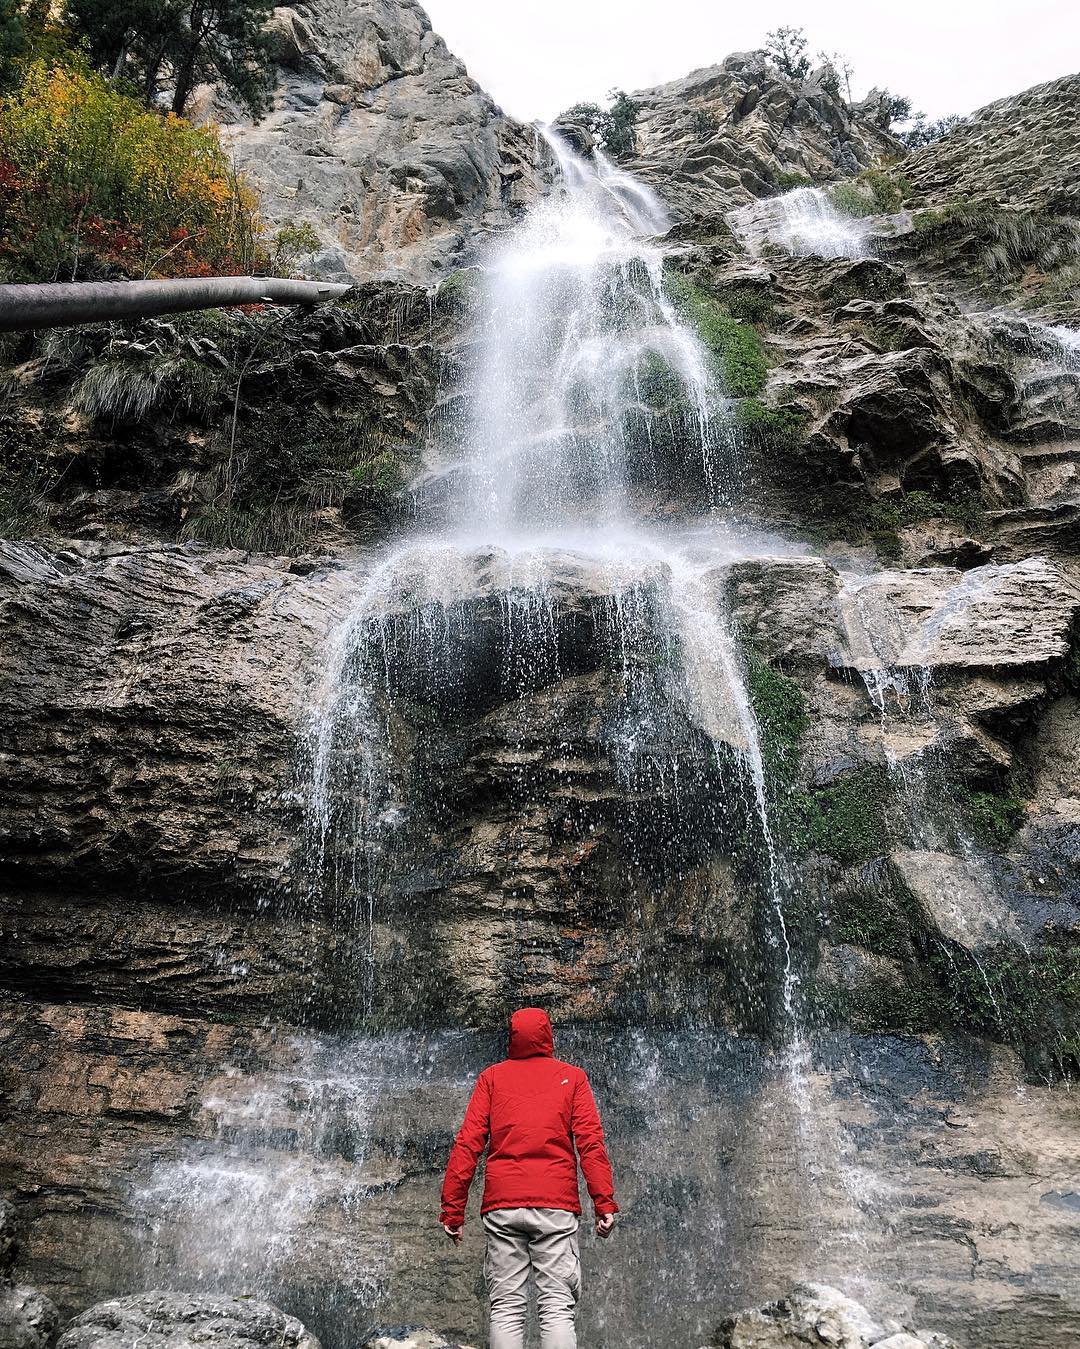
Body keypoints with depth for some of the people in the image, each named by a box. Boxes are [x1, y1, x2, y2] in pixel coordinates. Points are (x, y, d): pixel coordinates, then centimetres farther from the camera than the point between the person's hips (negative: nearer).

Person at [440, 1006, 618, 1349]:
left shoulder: (492, 1077, 11)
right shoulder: (571, 1076, 9)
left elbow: (467, 1143, 3)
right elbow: (591, 1143, -1)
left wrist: (452, 1208, 3)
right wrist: (605, 1204, -3)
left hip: (501, 1206, 1)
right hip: (556, 1205, -1)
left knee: (506, 1308, 5)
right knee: (558, 1307, 0)